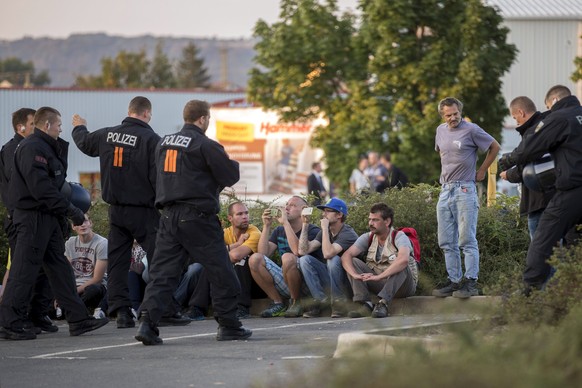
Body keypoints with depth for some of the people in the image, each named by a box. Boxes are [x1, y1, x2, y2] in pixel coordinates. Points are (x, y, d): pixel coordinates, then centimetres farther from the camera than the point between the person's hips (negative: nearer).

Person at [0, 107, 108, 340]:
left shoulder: (47, 147, 19)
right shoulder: (32, 148, -16)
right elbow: (40, 187, -23)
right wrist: (70, 210, -19)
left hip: (48, 216, 11)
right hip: (33, 216, -11)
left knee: (59, 267, 10)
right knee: (25, 270, -8)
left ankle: (78, 320, 13)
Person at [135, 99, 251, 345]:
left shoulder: (163, 143, 12)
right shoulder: (205, 145, -9)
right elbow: (230, 176, -6)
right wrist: (232, 165, 17)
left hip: (168, 215, 6)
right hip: (198, 216, -6)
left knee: (162, 271, 3)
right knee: (220, 272, 6)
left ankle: (147, 322, -11)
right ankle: (228, 326, 12)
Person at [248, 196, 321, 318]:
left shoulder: (312, 231, -5)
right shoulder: (279, 231, 14)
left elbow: (298, 251, -25)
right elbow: (263, 253, 0)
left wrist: (285, 223, -21)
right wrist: (266, 226, -5)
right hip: (285, 285, 6)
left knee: (287, 258, -34)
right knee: (255, 259, -12)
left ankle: (296, 303, -14)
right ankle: (278, 304, -7)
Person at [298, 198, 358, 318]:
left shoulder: (348, 234, -17)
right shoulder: (325, 232, 7)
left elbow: (327, 253, -33)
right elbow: (303, 250, -3)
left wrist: (325, 228, -26)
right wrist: (305, 225, -6)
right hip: (329, 280, 7)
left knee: (333, 259, -33)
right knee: (304, 259, -11)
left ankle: (338, 303, -20)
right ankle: (320, 300, -15)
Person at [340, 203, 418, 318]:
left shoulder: (399, 237, -15)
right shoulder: (368, 238, 1)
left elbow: (404, 259, -36)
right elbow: (346, 256, -11)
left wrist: (379, 276, -40)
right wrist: (354, 274, -31)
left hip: (401, 286, -5)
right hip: (379, 284, 5)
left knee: (401, 266, -34)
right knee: (353, 262, -11)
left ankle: (383, 304, -41)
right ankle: (365, 305, -27)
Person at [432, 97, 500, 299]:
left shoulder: (471, 130, -6)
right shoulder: (441, 130, 13)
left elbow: (495, 147, 2)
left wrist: (482, 171, 3)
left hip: (465, 190, -7)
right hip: (445, 190, 7)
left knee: (467, 240, -9)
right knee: (447, 242, 7)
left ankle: (471, 282, -10)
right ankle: (454, 281, 12)